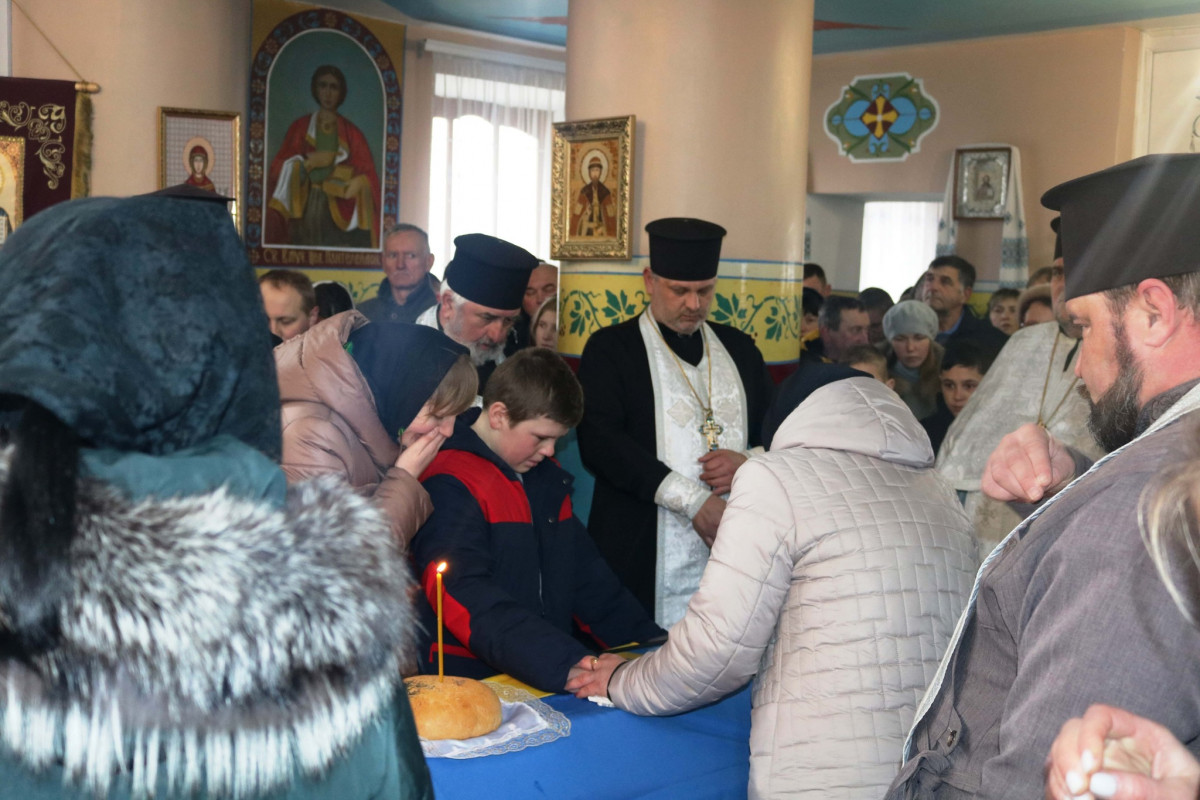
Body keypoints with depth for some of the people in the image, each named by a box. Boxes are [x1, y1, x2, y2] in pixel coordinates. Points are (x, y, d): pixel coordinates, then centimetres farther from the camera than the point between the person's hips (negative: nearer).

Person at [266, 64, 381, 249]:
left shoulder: (351, 133, 9)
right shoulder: (300, 128, 9)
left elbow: (365, 177, 4)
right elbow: (280, 169, 2)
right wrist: (309, 163, -12)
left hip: (341, 215, 0)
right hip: (307, 212, 0)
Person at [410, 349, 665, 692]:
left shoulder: (546, 476, 17)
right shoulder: (449, 486, -12)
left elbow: (584, 572, 21)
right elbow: (466, 597, -23)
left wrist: (651, 642, 10)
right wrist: (566, 665, -32)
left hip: (546, 684, 8)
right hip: (468, 686, -8)